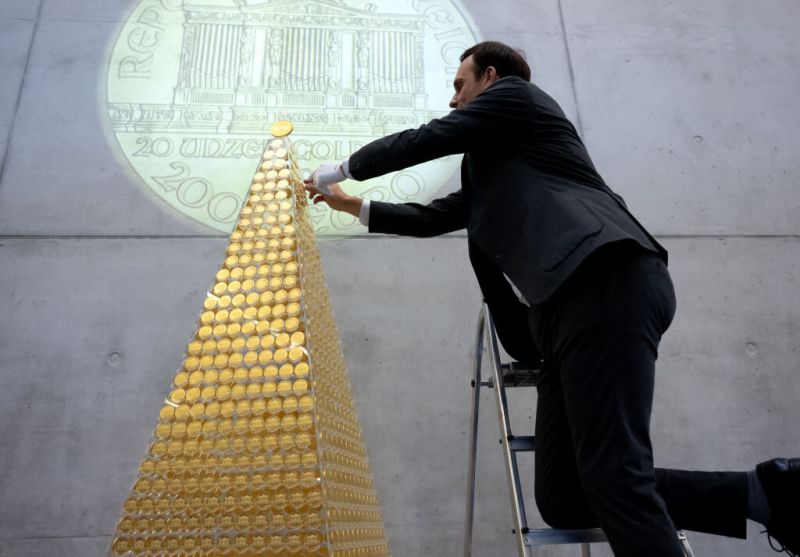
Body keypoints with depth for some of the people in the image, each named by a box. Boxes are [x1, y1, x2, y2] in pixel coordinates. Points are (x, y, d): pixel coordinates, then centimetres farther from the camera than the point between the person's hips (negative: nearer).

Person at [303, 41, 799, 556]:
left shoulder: (515, 95, 14)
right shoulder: (495, 170, 37)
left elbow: (421, 141, 11)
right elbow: (434, 217, 41)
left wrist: (342, 168, 26)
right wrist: (357, 206, 45)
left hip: (604, 283, -9)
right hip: (569, 302, 10)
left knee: (613, 478, -19)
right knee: (564, 498, 1)